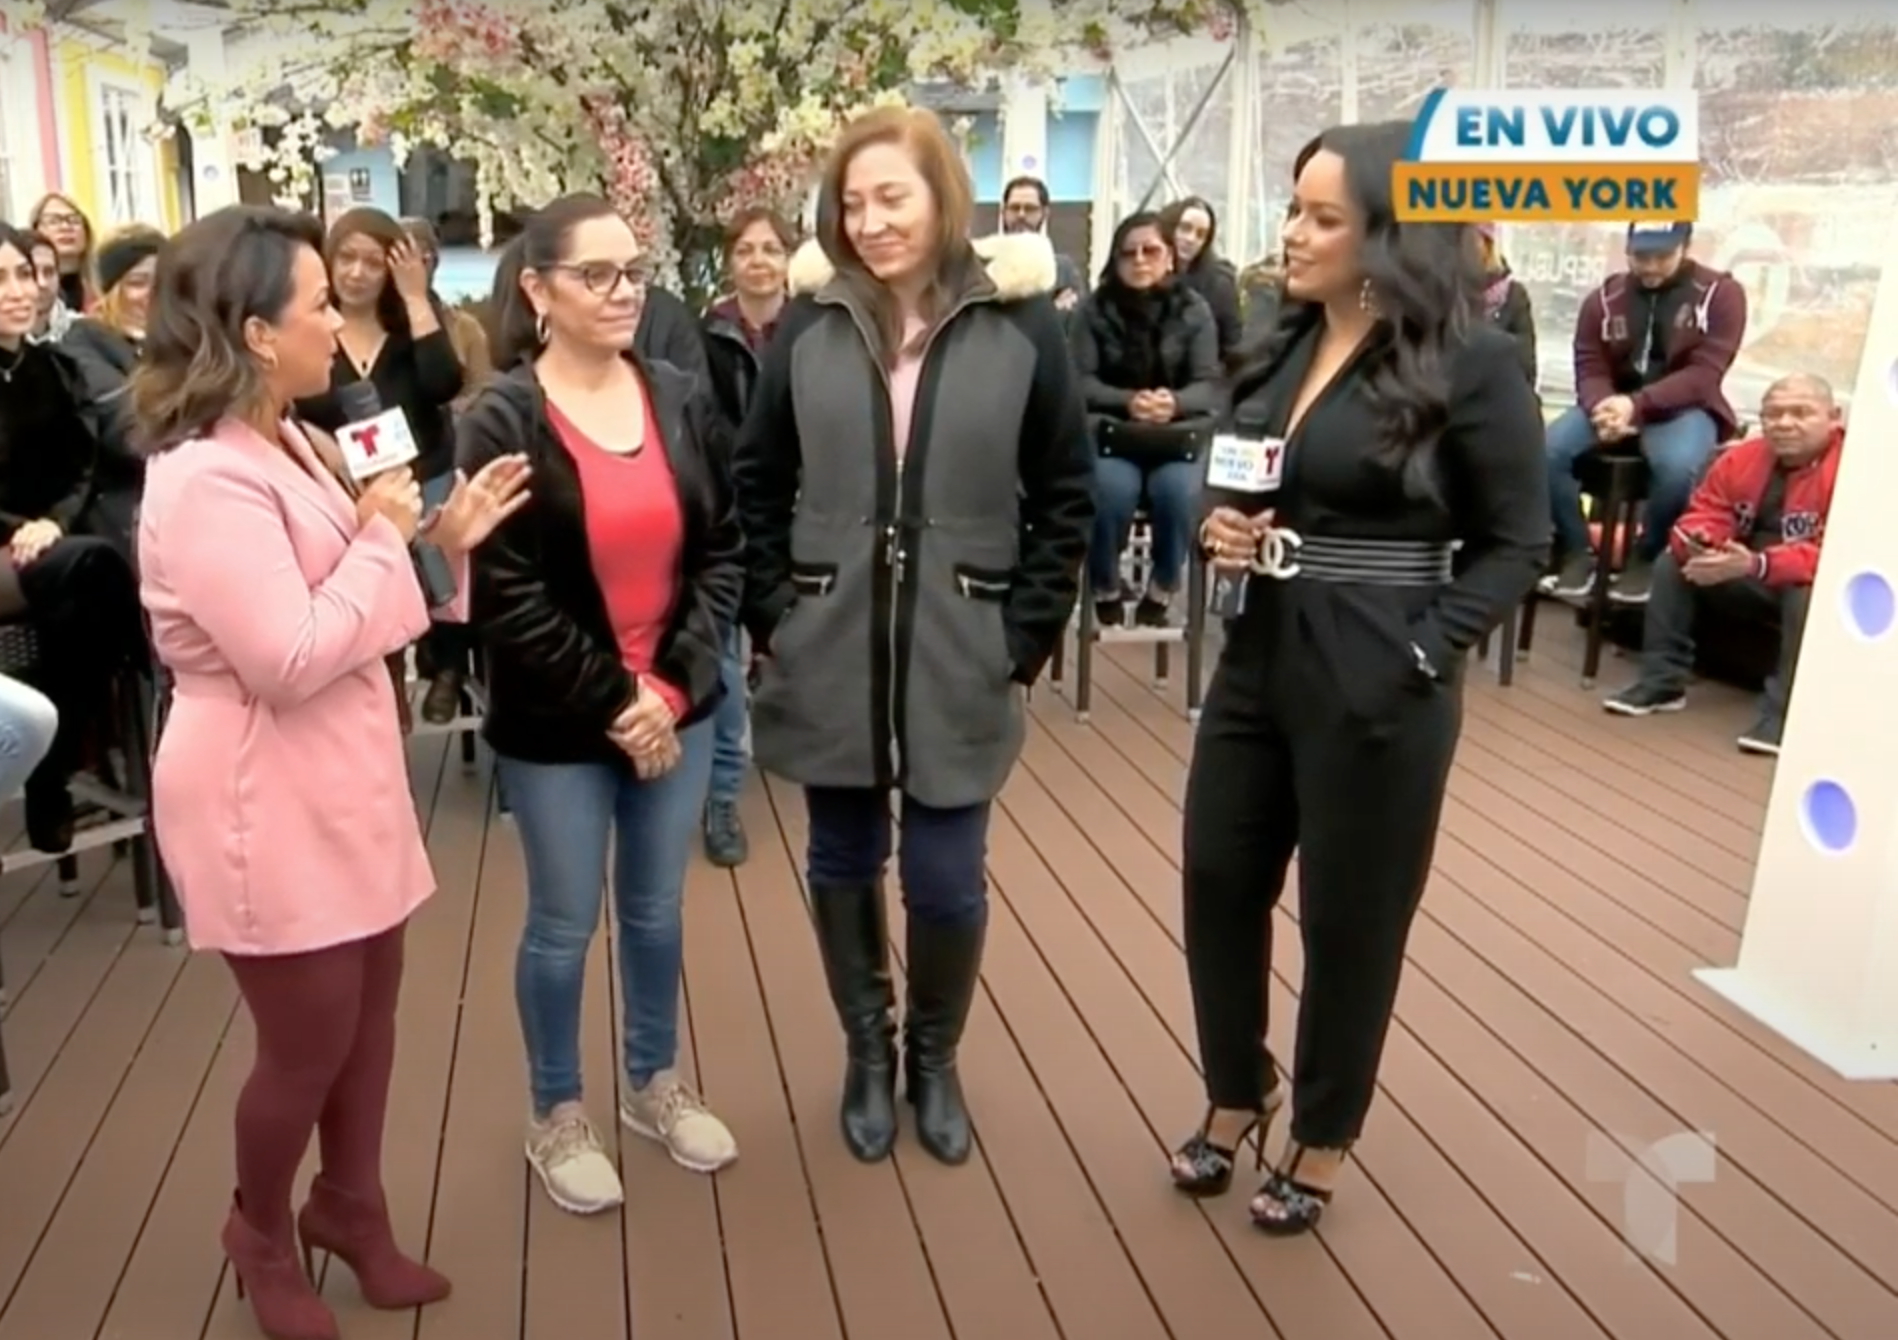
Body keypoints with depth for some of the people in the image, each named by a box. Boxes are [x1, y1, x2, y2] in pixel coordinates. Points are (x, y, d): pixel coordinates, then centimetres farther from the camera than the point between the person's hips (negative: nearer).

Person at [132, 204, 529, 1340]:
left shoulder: (286, 446, 9)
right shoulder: (207, 479, -23)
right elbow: (290, 660, -27)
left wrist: (442, 538, 0)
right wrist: (380, 534, -18)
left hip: (342, 782, 9)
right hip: (268, 805, -9)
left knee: (371, 1014, 18)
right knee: (309, 1042, 8)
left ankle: (352, 1210, 38)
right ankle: (263, 1235, 34)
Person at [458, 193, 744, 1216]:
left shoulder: (681, 400, 0)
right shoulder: (502, 422, -12)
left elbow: (724, 551, 0)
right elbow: (505, 599, -15)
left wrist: (675, 682, -10)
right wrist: (612, 700, -14)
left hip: (677, 708, 4)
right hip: (558, 727, -4)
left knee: (655, 909, 18)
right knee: (564, 923, 10)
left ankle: (654, 1083, 40)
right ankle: (555, 1117, 32)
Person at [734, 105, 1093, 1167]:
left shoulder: (1020, 324, -4)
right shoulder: (810, 324, 0)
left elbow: (1067, 494, -1)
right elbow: (758, 483, 6)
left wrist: (1028, 635, -5)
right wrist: (771, 614, 1)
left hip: (961, 657, -1)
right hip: (829, 654, 2)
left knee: (947, 879, 4)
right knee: (845, 864, 13)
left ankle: (935, 1057, 31)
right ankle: (867, 1052, 35)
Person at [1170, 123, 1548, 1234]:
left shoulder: (1471, 362, -11)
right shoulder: (1283, 345, 7)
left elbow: (1517, 545, -7)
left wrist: (1421, 654, -16)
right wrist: (1222, 530, -5)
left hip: (1374, 684, -6)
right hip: (1259, 659, 6)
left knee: (1350, 920, 8)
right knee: (1219, 886, 13)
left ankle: (1321, 1142, 30)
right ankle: (1235, 1098, 36)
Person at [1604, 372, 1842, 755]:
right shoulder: (1741, 457, -3)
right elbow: (1706, 513, -1)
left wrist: (1757, 564, -44)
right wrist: (1698, 545, -29)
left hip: (1812, 584, -6)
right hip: (1747, 576, 7)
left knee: (1809, 595, -38)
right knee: (1673, 562, -4)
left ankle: (1783, 711, -31)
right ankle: (1662, 681, -2)